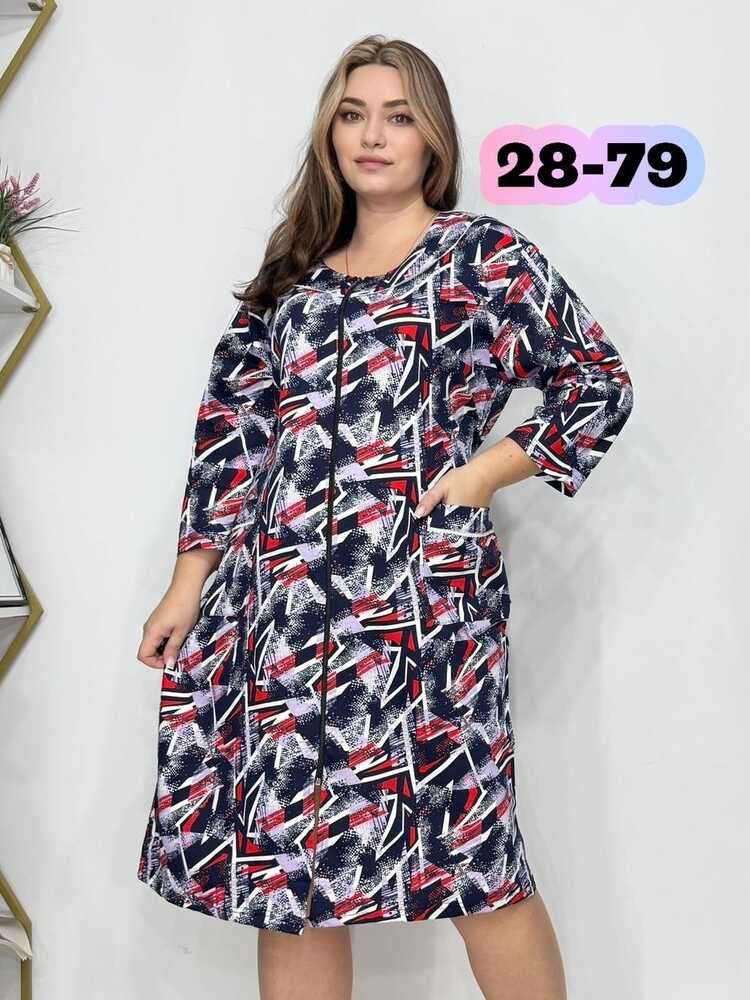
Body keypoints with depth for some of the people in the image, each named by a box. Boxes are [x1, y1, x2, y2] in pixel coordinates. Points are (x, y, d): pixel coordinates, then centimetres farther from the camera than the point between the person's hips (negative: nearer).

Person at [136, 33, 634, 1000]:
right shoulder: (292, 272, 15)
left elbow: (599, 385, 5)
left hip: (418, 593, -4)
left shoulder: (487, 258, 3)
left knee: (465, 855, -1)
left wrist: (486, 471, -5)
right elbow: (234, 429, 12)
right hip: (275, 596, 5)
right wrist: (189, 585, 8)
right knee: (281, 857, 8)